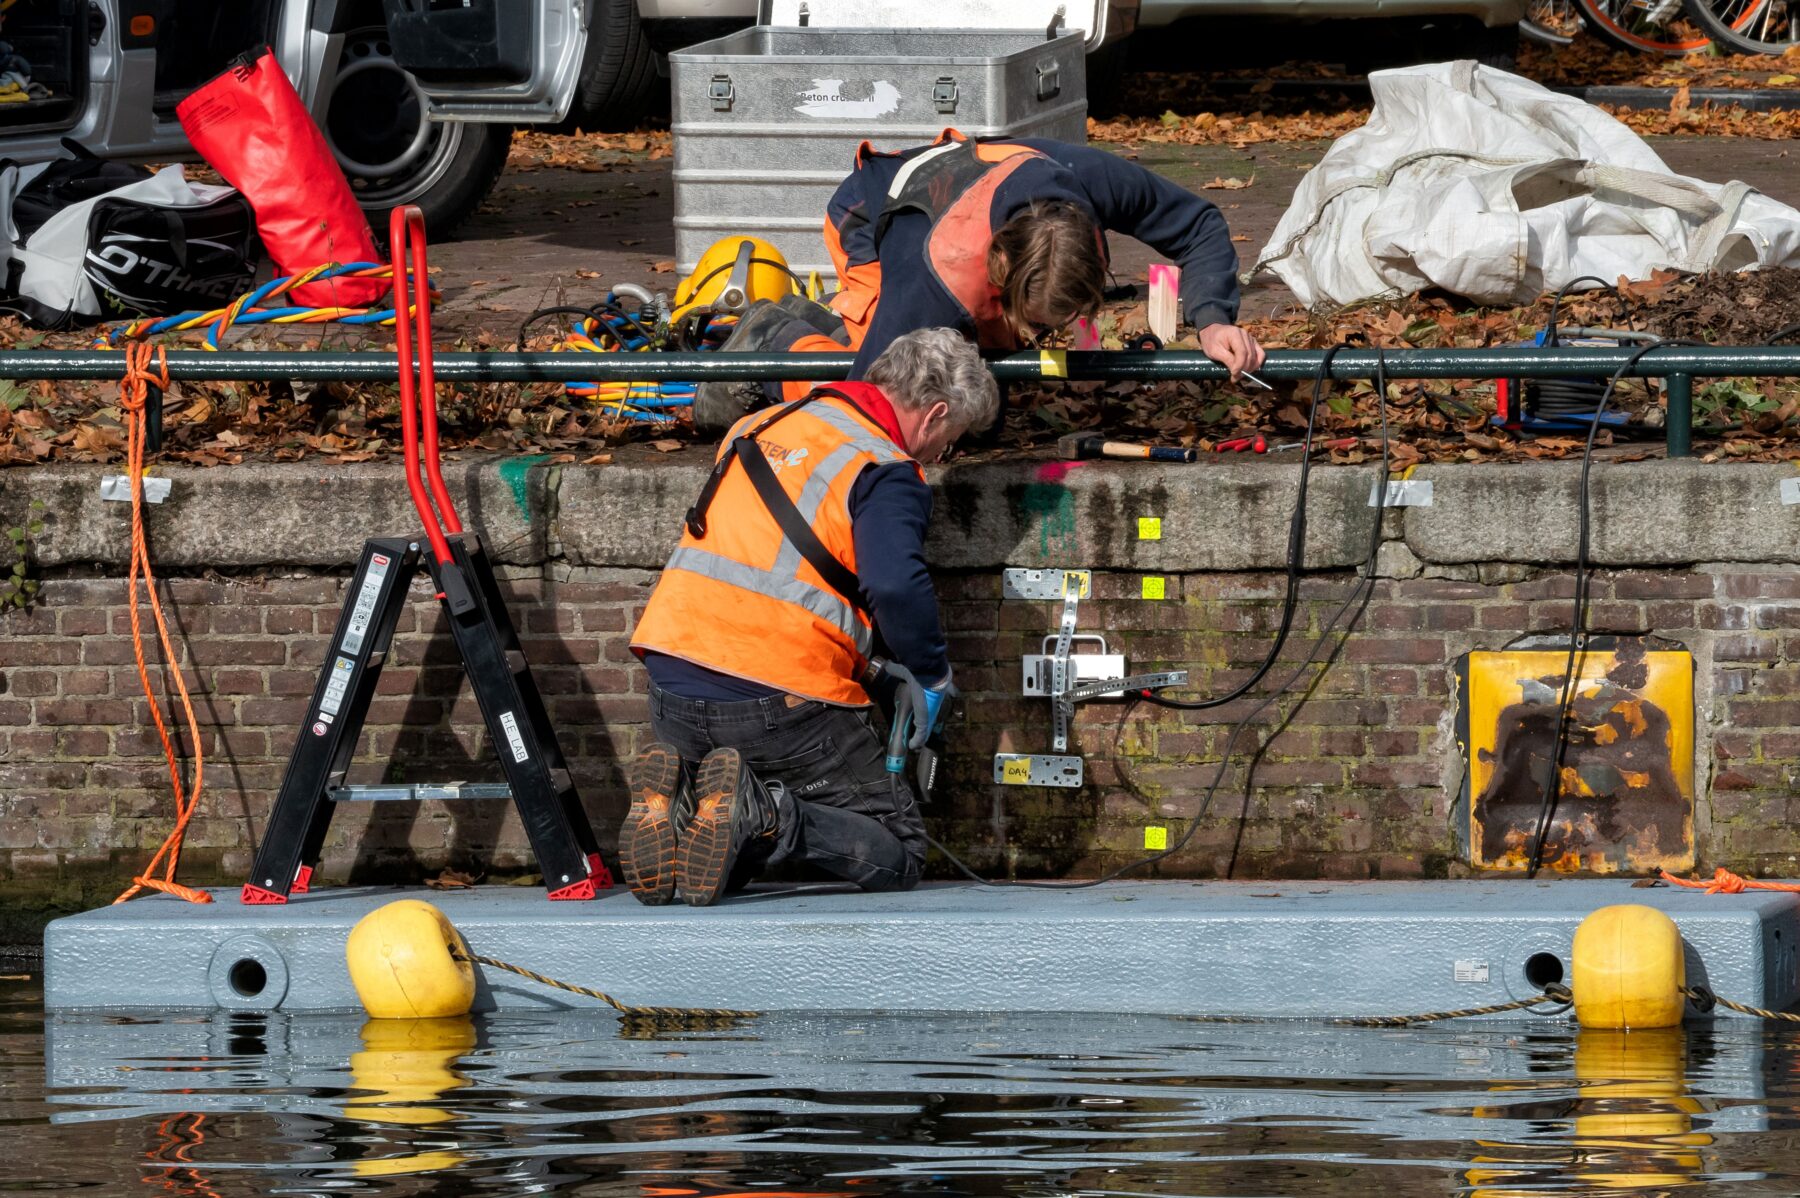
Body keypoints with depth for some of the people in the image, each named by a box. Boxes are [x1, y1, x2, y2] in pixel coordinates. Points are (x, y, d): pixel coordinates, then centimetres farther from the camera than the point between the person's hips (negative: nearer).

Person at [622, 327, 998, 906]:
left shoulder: (760, 426, 17)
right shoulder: (887, 472, -6)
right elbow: (896, 586, -24)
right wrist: (933, 677, -4)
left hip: (674, 691, 7)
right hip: (782, 705, -7)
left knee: (731, 867, 24)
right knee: (898, 852, 4)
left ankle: (674, 803, -9)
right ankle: (764, 815, -21)